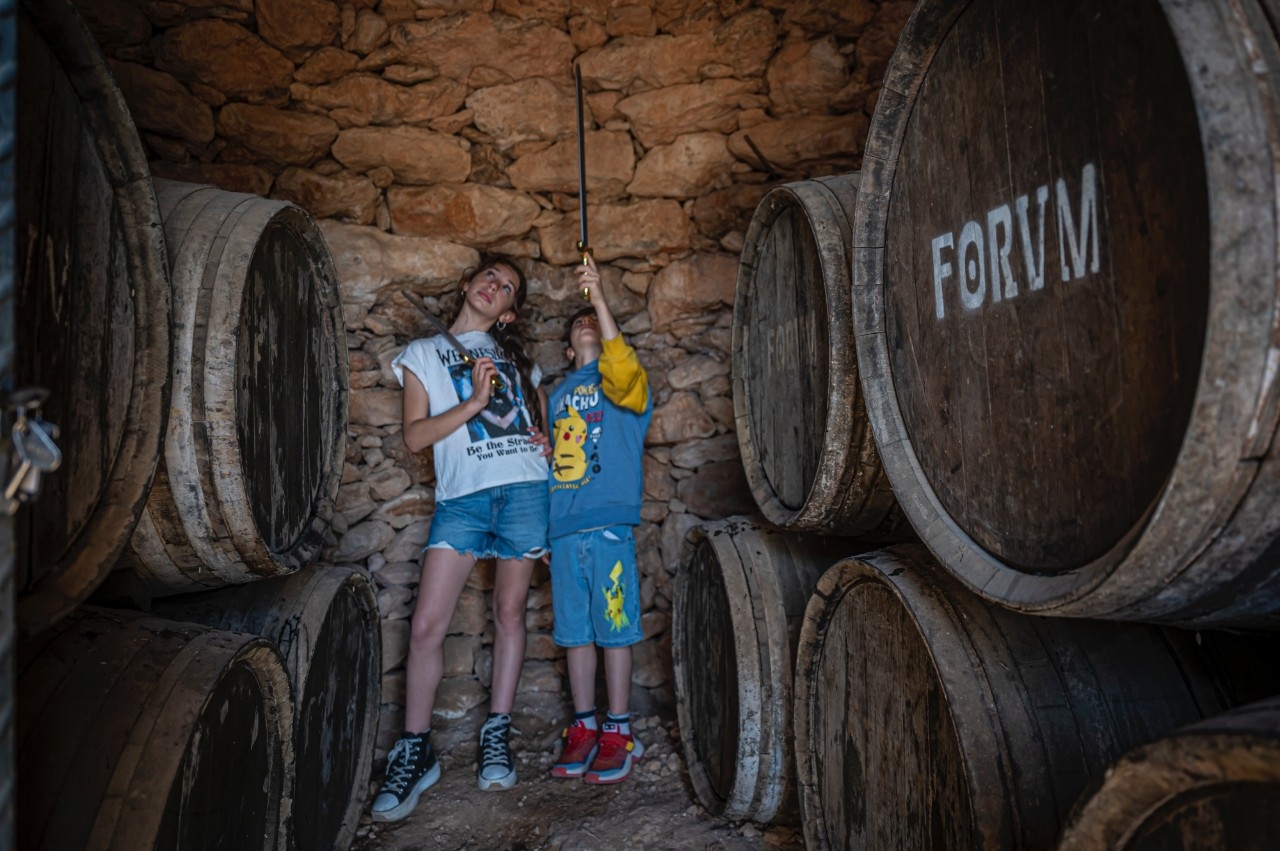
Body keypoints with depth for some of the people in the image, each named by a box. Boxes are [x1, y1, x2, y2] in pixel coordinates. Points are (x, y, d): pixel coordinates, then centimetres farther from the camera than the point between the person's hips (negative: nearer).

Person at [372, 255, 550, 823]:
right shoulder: (422, 354, 12)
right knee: (426, 625, -7)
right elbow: (415, 436, 1)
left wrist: (549, 438, 2)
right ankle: (415, 752, 8)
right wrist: (473, 403, -11)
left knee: (509, 609, 5)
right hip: (461, 497, -1)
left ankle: (496, 734, 19)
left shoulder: (515, 353, 19)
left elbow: (544, 410, 24)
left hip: (524, 490, 2)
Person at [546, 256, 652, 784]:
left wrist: (598, 294, -18)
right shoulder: (558, 395, 23)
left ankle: (617, 734, 8)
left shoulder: (622, 379, 7)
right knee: (575, 632, 8)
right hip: (563, 527, 5)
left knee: (613, 631, -2)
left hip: (608, 522, -5)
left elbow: (621, 366, -19)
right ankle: (584, 727, 19)